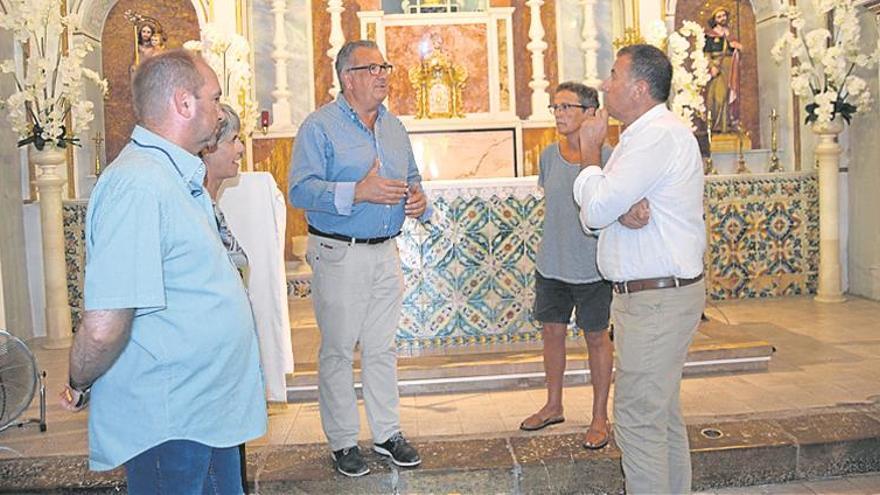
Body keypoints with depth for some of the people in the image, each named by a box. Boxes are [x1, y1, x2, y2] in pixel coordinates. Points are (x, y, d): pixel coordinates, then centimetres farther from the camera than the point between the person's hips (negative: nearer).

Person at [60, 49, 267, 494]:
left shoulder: (180, 178, 10)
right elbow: (103, 328, -26)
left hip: (211, 409, 10)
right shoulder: (139, 184, -24)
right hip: (170, 424, -10)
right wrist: (79, 389, -10)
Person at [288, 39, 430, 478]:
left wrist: (419, 199, -1)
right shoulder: (320, 126, -8)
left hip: (385, 252, 6)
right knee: (337, 350, 3)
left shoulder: (394, 127, 13)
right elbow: (300, 189, -17)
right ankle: (343, 442, 16)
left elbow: (411, 178, 22)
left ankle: (388, 433, 24)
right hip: (338, 255, -6)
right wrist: (357, 192, -27)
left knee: (382, 348, 13)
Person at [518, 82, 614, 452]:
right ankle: (554, 406, 32)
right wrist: (549, 244, 9)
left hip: (592, 266, -5)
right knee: (552, 331, 14)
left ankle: (600, 417, 22)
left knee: (596, 338, 7)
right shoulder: (549, 155, 3)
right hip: (551, 264, 5)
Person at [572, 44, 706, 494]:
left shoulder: (659, 135, -17)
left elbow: (596, 209, -20)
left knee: (638, 420, -6)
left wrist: (590, 150, -5)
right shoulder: (642, 136, 16)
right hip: (650, 293, 11)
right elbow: (593, 218, 10)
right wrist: (623, 211, -13)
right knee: (663, 413, 19)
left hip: (656, 300, -11)